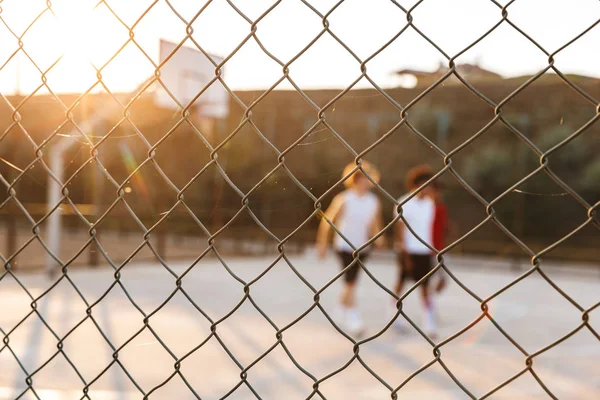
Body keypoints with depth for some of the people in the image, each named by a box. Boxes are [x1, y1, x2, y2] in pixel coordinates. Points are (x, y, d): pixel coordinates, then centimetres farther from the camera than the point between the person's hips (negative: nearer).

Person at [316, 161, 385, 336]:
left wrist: (378, 236, -4)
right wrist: (322, 243, -2)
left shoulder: (374, 201, 1)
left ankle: (341, 311, 34)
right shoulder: (344, 199, -11)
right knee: (350, 281, -12)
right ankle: (353, 318, -5)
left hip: (362, 247, 5)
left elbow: (375, 223, 16)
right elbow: (327, 220, -3)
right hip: (344, 246, -5)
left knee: (351, 281, 14)